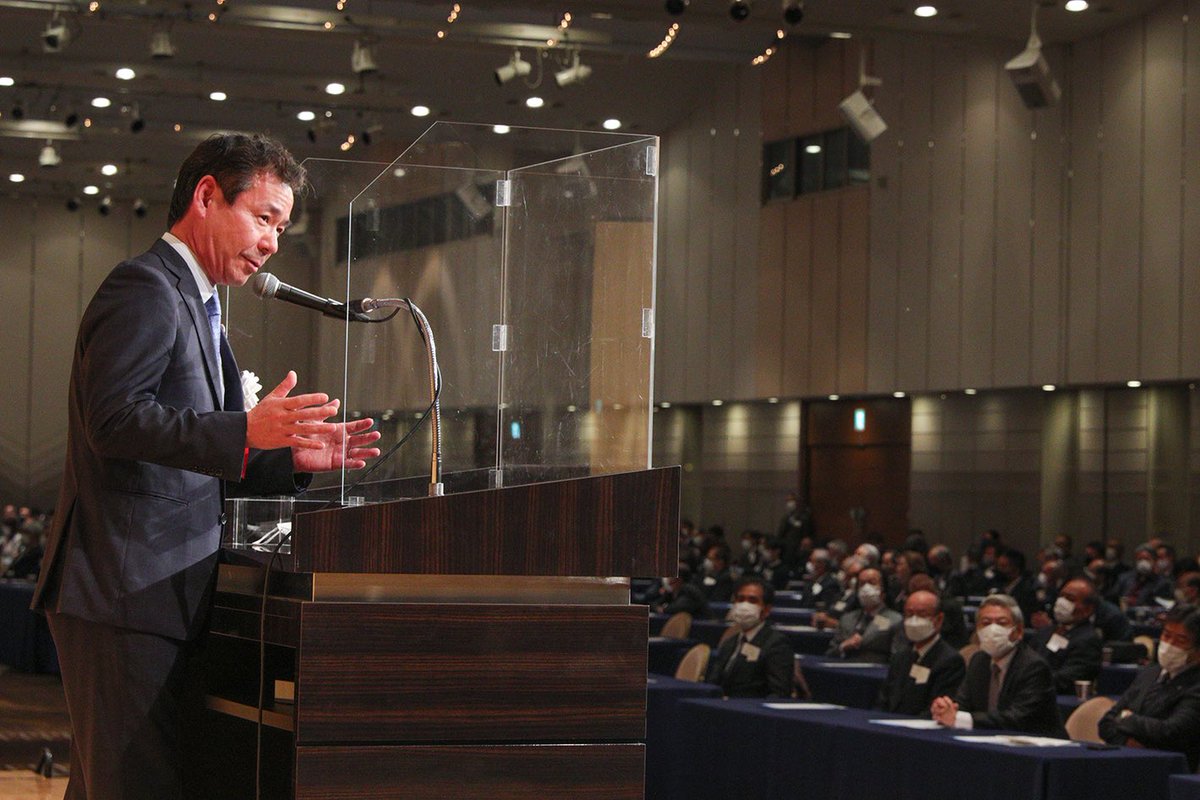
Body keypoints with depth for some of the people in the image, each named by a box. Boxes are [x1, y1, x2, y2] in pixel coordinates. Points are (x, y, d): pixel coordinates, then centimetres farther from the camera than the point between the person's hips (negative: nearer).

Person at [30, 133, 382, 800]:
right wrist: (247, 431, -30)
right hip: (127, 594, -10)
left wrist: (292, 458, 12)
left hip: (161, 595, 10)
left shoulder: (195, 303, 26)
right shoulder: (145, 289, -8)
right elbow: (113, 417, -23)